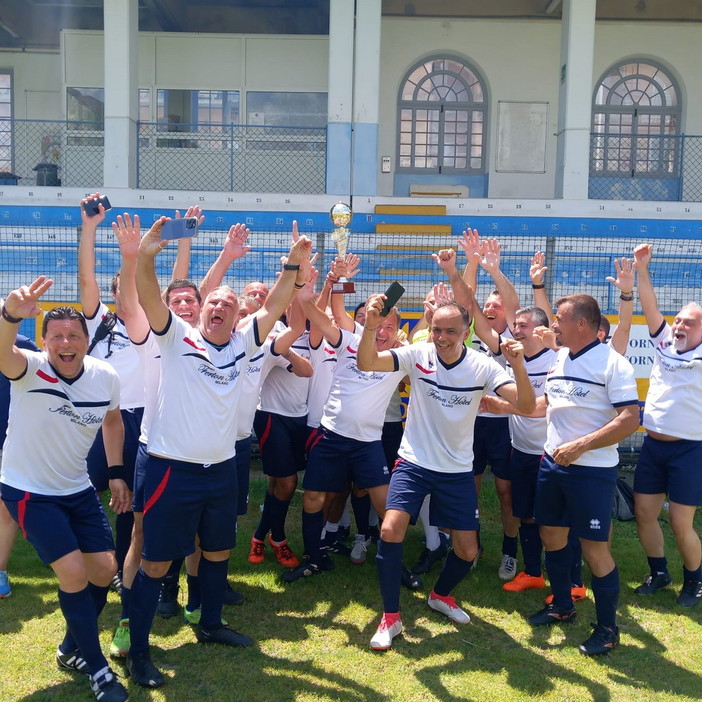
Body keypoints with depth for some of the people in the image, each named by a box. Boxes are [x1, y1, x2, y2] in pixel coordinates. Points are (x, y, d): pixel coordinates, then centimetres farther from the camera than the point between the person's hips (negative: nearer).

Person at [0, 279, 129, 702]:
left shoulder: (106, 377, -9)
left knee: (105, 571, 7)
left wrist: (117, 472, 6)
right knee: (74, 573, -14)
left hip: (78, 490, 5)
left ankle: (72, 648, 33)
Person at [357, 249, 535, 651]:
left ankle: (442, 595, 40)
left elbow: (527, 407, -19)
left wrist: (519, 366, -37)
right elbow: (366, 364, -25)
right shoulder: (417, 355, -11)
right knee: (391, 530, -19)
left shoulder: (482, 366, -10)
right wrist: (371, 326, -44)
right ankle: (391, 617, 1)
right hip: (414, 462, -1)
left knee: (468, 551, 5)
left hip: (458, 470, 2)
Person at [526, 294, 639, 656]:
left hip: (592, 470, -7)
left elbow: (630, 419, -21)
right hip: (552, 463, 8)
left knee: (594, 549, -1)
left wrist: (579, 446, -24)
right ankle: (562, 605, 36)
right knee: (551, 535, 16)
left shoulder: (613, 363, -15)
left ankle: (608, 628, 19)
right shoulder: (558, 359, 8)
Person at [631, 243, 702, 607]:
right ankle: (659, 573, 30)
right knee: (644, 513, 9)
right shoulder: (665, 343, 4)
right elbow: (650, 306, -1)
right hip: (653, 445, 5)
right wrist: (641, 268, -9)